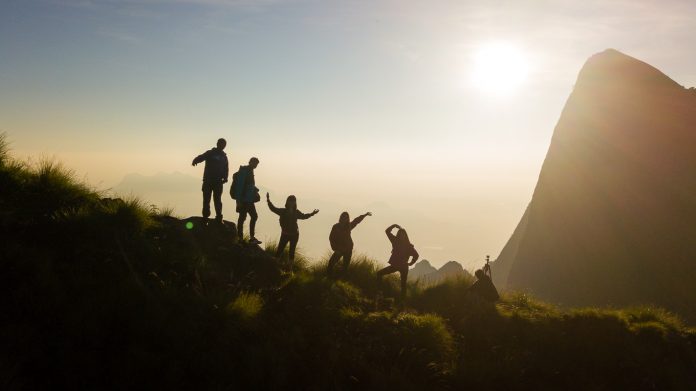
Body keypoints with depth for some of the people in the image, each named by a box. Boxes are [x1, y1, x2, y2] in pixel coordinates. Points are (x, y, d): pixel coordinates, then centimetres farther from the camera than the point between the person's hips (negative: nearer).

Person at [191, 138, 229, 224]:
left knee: (217, 200, 1)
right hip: (208, 181, -2)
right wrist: (195, 161, -35)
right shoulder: (210, 153, 2)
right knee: (206, 199, 1)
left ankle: (219, 218, 4)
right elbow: (201, 157, -12)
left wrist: (225, 177, 0)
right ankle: (205, 217, 7)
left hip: (218, 182, 2)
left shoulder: (224, 156, 14)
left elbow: (226, 168, 17)